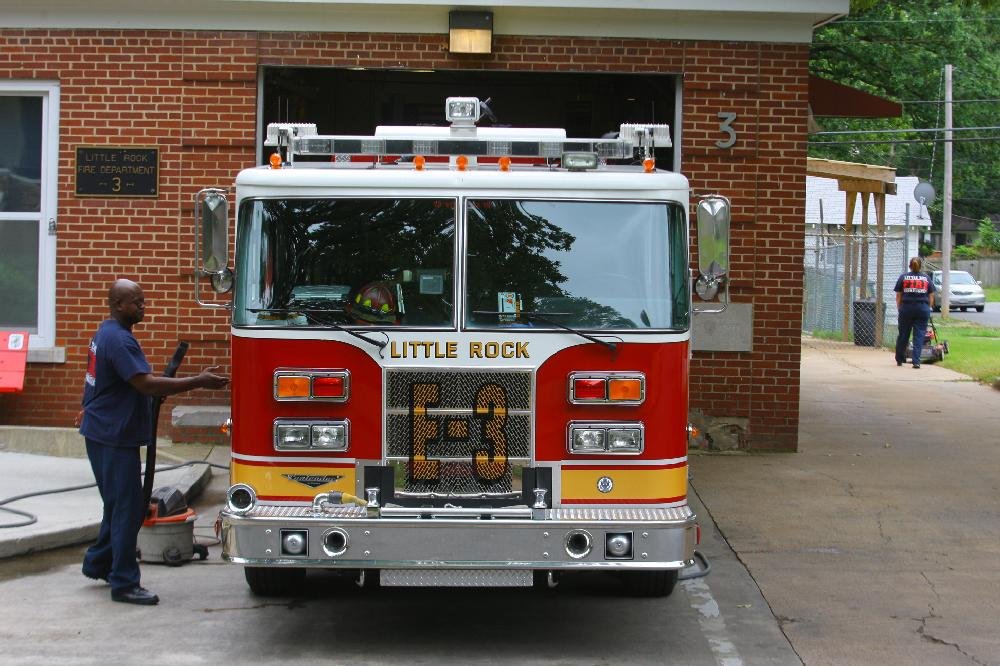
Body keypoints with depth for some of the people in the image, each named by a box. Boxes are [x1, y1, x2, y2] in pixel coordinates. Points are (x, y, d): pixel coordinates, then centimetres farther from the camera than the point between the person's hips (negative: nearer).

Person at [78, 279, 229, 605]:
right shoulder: (118, 339, -21)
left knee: (120, 504, 19)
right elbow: (145, 384, -29)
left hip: (104, 431, 11)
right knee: (127, 508, -7)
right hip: (113, 436, -11)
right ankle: (124, 584, -4)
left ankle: (98, 564, 30)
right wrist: (199, 381, -29)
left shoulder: (108, 333, 13)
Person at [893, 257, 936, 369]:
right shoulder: (926, 278, 8)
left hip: (906, 308, 0)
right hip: (922, 309, 0)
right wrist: (929, 308, 17)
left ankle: (899, 360, 21)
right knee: (919, 335, 0)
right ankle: (916, 362, -6)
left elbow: (898, 295, 4)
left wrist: (899, 308, 12)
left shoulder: (903, 277, 5)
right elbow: (931, 296, 7)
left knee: (903, 334, 10)